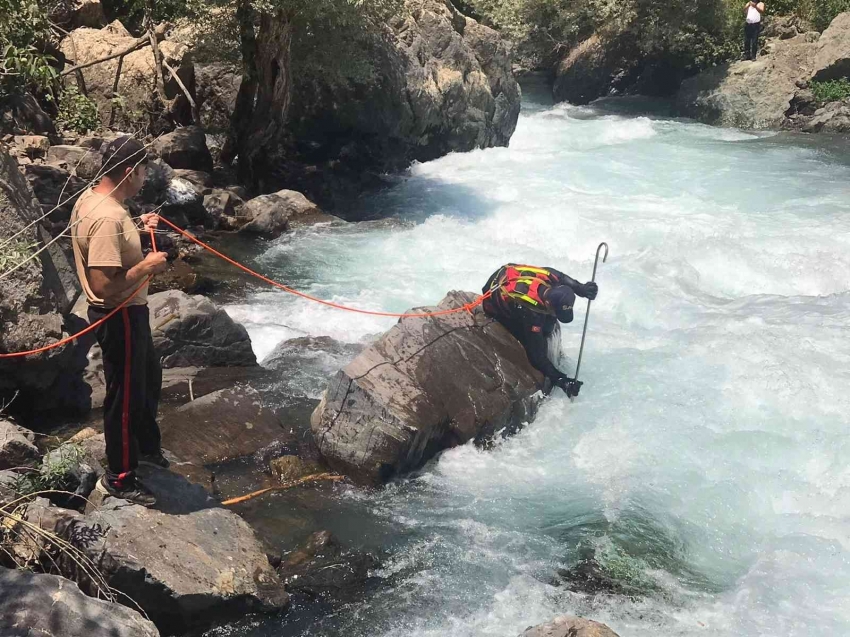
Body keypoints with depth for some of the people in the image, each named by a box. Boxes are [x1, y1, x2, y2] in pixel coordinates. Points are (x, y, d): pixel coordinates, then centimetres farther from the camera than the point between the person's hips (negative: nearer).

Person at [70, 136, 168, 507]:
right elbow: (104, 286, -33)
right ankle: (118, 478, 21)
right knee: (126, 395, 5)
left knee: (148, 378, 27)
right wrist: (147, 266, -22)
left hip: (125, 313, 10)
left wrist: (137, 230, 8)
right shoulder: (107, 217, -30)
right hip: (120, 317, -10)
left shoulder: (90, 198, 2)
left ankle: (145, 446, 47)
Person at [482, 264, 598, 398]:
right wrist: (560, 379, -37)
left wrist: (582, 288, -17)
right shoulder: (529, 312, -44)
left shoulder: (550, 276, -32)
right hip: (496, 307, -6)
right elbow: (537, 354, -35)